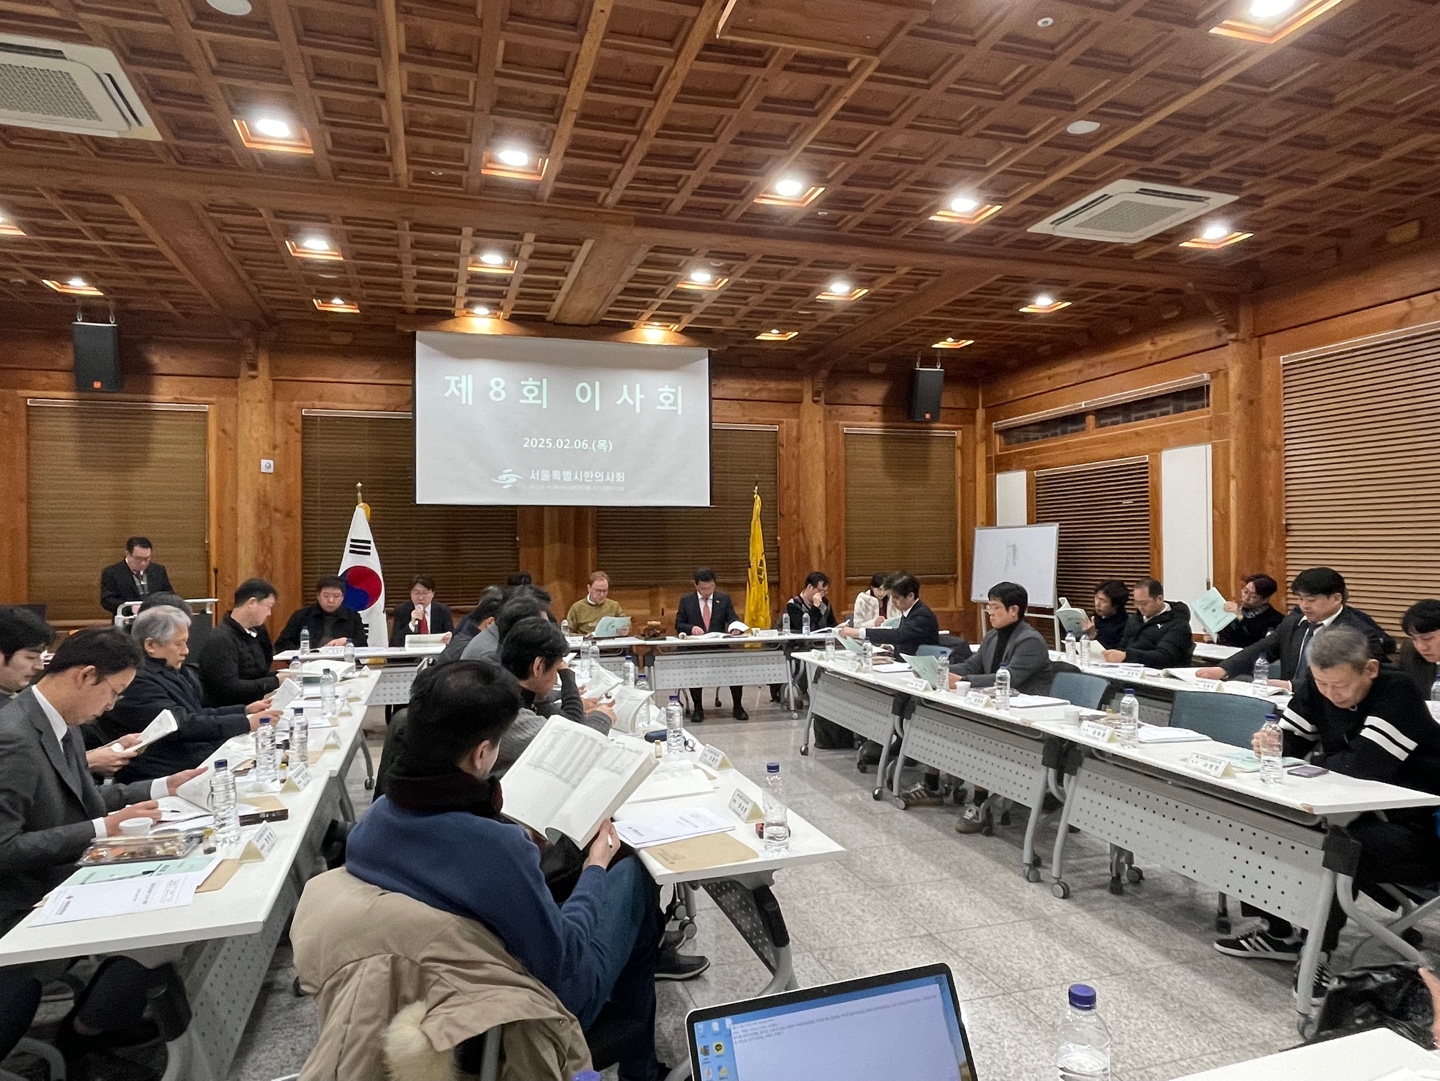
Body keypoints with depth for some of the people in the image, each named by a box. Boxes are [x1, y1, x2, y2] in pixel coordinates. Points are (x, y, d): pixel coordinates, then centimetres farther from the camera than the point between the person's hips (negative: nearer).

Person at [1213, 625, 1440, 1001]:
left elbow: (1365, 766, -32)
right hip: (1359, 812, 7)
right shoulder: (1316, 688, -4)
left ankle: (1318, 952, -13)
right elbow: (1290, 742, 1)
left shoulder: (1397, 692, -23)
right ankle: (1277, 931, 6)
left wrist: (1311, 759, -14)